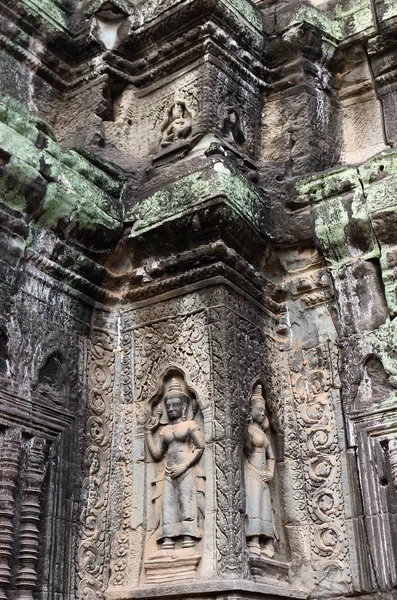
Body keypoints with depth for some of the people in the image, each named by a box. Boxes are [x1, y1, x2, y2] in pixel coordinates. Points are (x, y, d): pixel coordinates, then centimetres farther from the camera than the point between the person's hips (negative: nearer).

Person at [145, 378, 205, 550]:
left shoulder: (190, 424, 7)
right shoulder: (165, 430, 21)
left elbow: (200, 448, -4)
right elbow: (156, 454, 15)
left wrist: (184, 466, -13)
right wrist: (149, 432, 15)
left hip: (186, 471, -5)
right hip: (169, 473, 5)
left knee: (186, 505, -12)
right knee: (168, 508, -6)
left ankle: (188, 541, -19)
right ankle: (167, 543, -13)